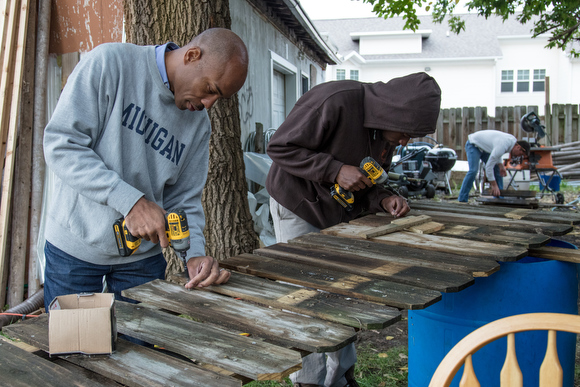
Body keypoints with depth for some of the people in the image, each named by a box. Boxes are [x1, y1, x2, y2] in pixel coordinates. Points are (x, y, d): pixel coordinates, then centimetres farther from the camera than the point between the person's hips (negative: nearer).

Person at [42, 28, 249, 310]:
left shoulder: (199, 122, 2)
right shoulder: (110, 62, -13)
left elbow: (184, 199, 2)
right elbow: (61, 145, -19)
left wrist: (195, 253, -15)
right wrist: (131, 201, -27)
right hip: (75, 246, -3)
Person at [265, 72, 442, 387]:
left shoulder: (387, 130, -2)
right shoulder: (334, 102, -28)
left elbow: (367, 180, 8)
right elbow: (279, 147, -24)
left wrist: (383, 199, -14)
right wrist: (335, 169, -29)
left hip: (340, 214, 7)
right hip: (298, 211, -7)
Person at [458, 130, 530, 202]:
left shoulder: (513, 140, -8)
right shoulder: (502, 146, -36)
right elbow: (489, 166, -33)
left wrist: (501, 165, -7)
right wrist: (494, 185, -29)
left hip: (484, 147, 9)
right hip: (473, 145, -9)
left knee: (497, 169, 1)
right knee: (473, 170, -26)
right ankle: (462, 200, -24)